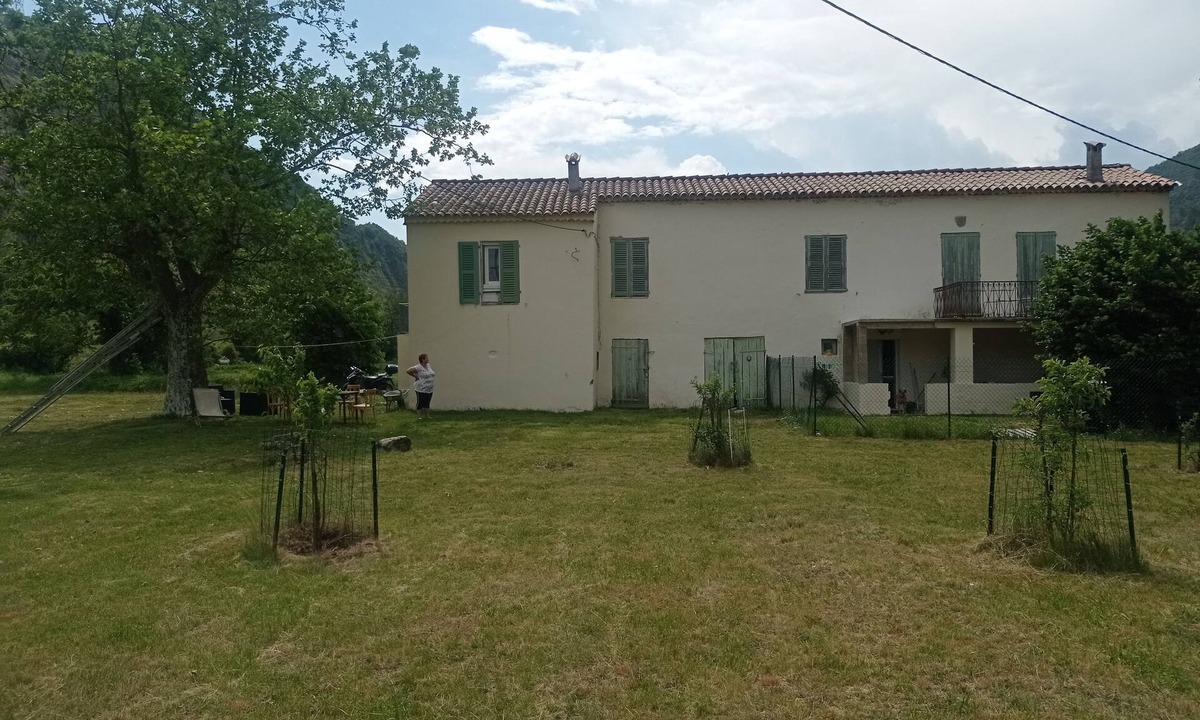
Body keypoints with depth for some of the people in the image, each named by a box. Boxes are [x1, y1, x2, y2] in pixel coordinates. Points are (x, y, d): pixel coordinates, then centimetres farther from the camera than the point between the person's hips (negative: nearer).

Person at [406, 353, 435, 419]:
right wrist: (415, 376, -13)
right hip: (421, 389, -8)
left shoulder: (428, 366, 8)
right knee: (420, 403, 1)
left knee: (427, 403, 14)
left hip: (429, 389, 8)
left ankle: (426, 416, 23)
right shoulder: (418, 367, -16)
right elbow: (408, 371, -19)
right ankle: (419, 416, 9)